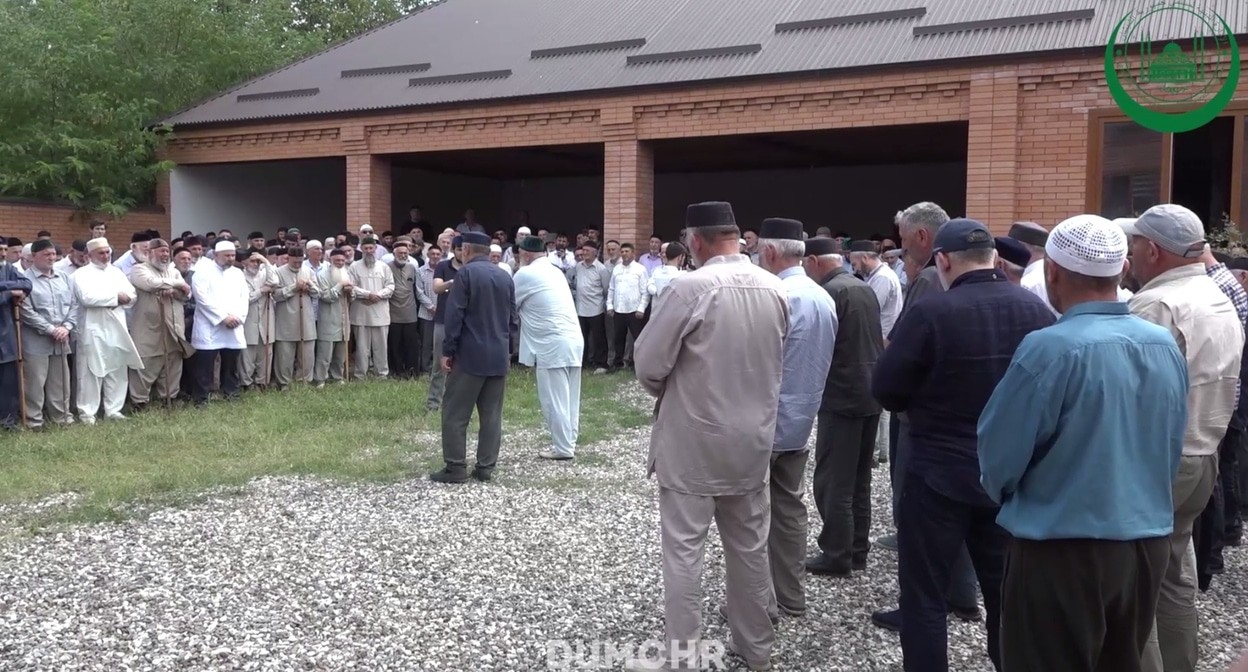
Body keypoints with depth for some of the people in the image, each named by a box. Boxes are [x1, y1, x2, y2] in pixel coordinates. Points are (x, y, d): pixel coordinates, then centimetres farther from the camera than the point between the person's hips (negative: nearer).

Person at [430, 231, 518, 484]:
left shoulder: (466, 273, -8)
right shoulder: (506, 276, 10)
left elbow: (454, 315, -12)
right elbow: (513, 319, 13)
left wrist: (447, 351, -7)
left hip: (470, 355, -6)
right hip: (499, 356, 6)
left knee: (455, 413, 2)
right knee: (492, 414, 8)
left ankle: (456, 468, 1)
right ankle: (486, 467, 10)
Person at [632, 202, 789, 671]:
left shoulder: (690, 287, -18)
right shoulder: (775, 289, 0)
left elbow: (648, 363, -13)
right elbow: (776, 364, 9)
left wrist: (667, 393, 7)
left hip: (692, 442, -6)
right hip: (753, 441, 6)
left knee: (684, 552, 4)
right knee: (749, 548, 16)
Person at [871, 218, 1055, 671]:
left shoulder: (931, 312, -19)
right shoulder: (1037, 310, -3)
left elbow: (885, 388, -11)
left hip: (940, 472, -5)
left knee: (925, 594, 7)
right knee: (1007, 590, 18)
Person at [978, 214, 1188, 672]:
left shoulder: (1050, 348, -20)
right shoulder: (1167, 345, 0)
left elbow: (999, 454, -13)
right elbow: (1171, 448, 10)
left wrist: (1003, 495, 8)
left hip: (1064, 549, -6)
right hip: (1149, 543, 7)